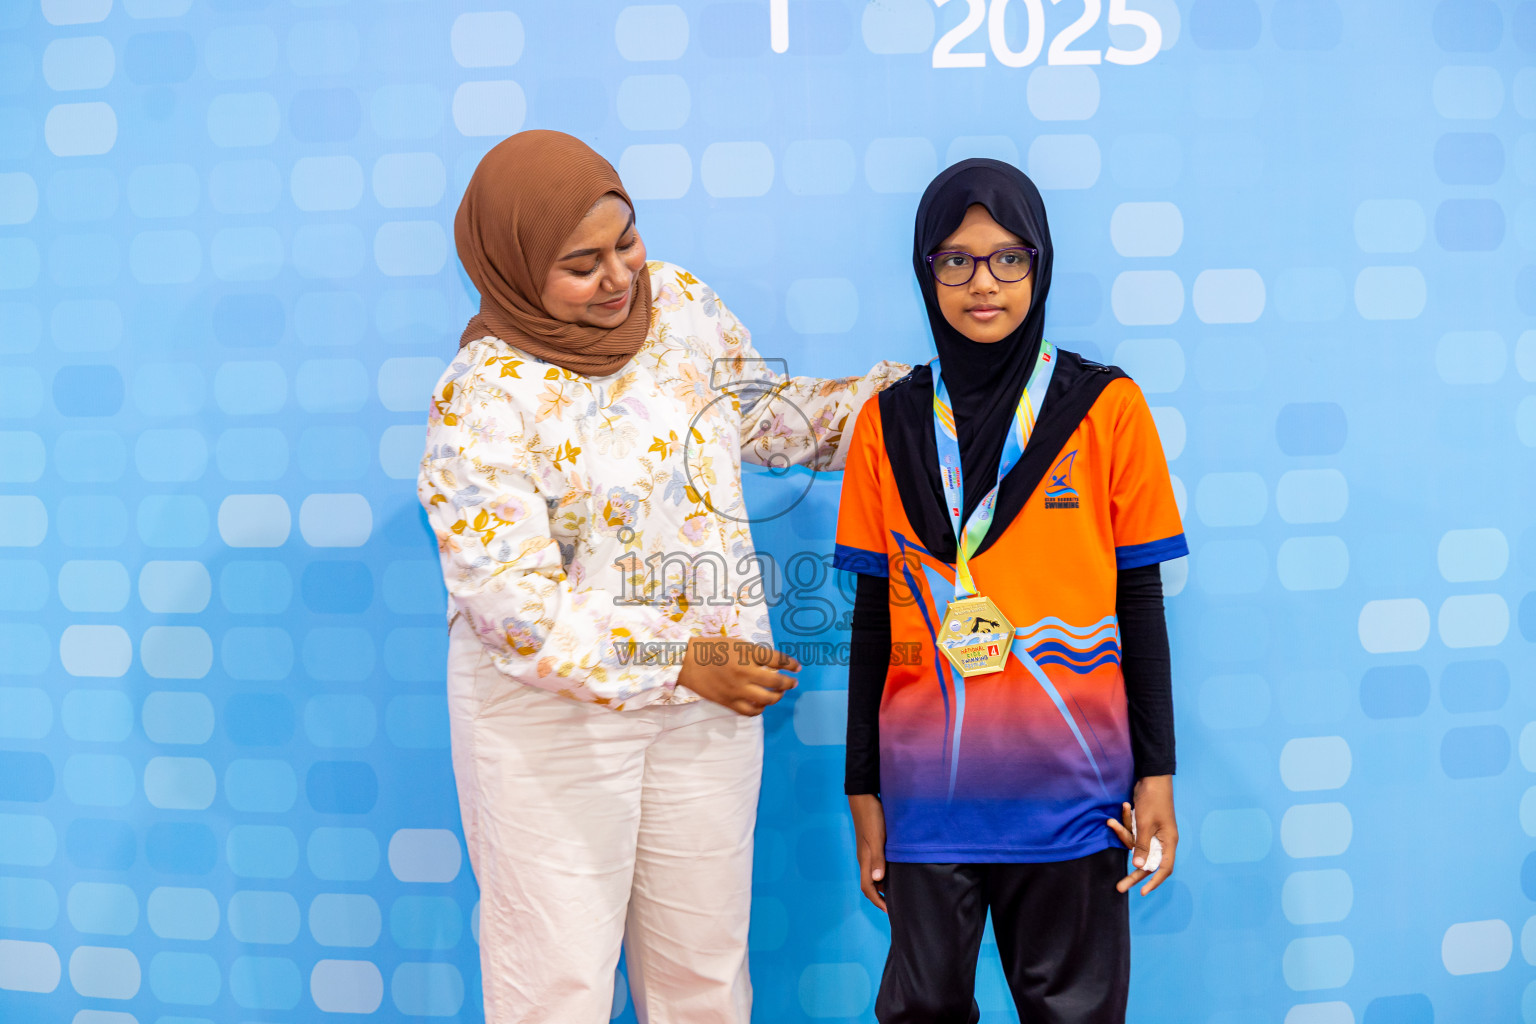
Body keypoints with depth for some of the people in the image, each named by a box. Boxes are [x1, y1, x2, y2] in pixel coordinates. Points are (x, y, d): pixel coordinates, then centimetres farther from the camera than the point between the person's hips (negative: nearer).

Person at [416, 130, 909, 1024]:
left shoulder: (682, 301, -2)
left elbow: (766, 413, 12)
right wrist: (679, 663, -30)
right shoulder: (483, 402, -19)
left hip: (709, 690, 5)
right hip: (555, 710, -5)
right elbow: (514, 602, -23)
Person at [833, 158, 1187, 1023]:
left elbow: (1141, 599, 2)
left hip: (1072, 788, -1)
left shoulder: (1106, 408, -1)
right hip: (929, 790, 2)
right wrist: (863, 789, 6)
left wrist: (1157, 772, 0)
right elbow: (875, 612, 5)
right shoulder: (890, 422, 3)